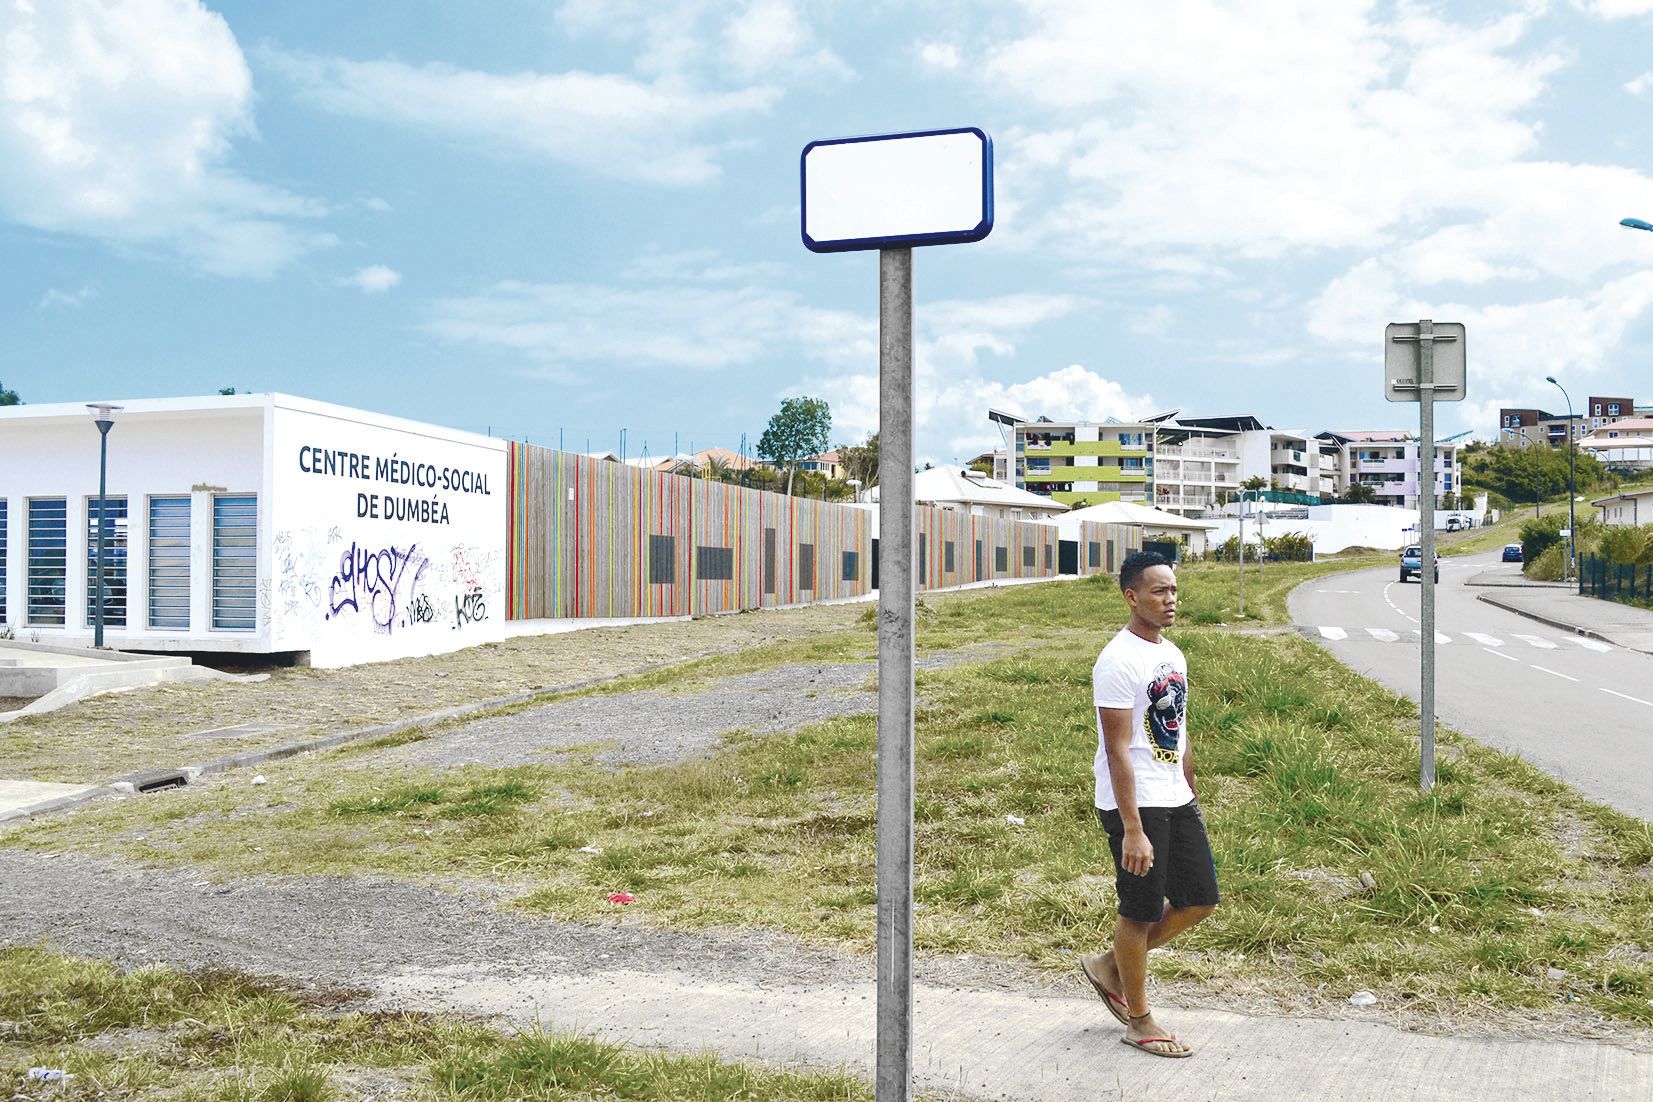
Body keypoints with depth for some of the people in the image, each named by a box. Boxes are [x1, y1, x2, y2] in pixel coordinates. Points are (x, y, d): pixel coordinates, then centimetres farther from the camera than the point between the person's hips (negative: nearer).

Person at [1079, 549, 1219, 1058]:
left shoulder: (1172, 654, 10)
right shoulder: (1118, 661, -18)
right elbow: (1117, 751, -21)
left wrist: (1193, 797, 20)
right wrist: (1132, 830, -23)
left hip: (1176, 801, 9)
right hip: (1135, 804, -9)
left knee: (1199, 899, 12)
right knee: (1141, 911, 4)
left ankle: (1110, 967, 29)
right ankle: (1138, 1021, 22)